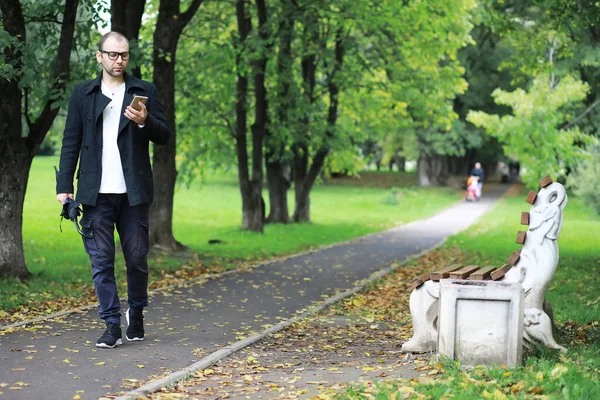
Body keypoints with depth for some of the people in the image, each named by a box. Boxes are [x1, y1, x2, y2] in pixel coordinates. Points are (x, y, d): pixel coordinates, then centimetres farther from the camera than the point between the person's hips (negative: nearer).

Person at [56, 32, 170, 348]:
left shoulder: (145, 92, 9)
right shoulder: (83, 93, 10)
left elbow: (164, 135, 6)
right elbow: (71, 142, 8)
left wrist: (145, 121, -15)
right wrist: (64, 186, 0)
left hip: (134, 192, 0)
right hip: (96, 192, 0)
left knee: (137, 258, 4)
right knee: (101, 261, -1)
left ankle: (136, 314, 25)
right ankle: (112, 326, 3)